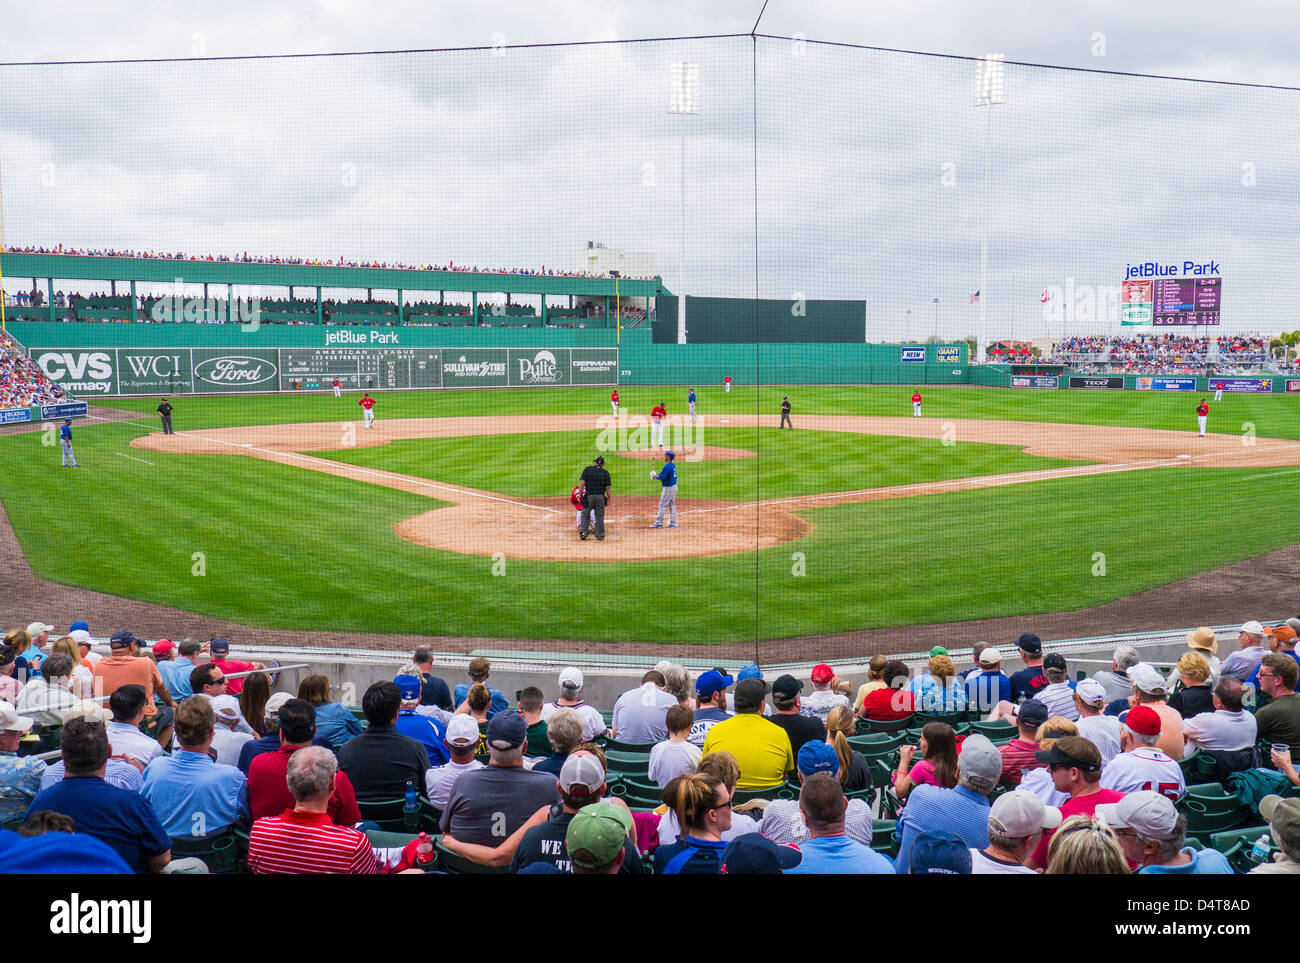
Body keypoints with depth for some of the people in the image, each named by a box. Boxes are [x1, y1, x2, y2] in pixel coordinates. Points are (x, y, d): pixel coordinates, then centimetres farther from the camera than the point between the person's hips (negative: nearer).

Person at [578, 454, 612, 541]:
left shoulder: (587, 469, 0)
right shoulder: (605, 473, 1)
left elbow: (582, 483, -6)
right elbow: (607, 488, 0)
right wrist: (608, 499, 11)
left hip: (589, 496, -1)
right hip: (601, 497, 1)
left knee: (585, 514, 15)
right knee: (599, 517, 8)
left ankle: (584, 531, 2)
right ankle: (600, 536, 10)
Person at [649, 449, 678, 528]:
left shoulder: (667, 466, -20)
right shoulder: (673, 465, 10)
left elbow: (662, 477, -23)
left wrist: (656, 476, -5)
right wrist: (658, 475, 5)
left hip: (668, 488, -9)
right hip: (674, 487, 9)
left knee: (662, 505, -4)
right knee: (672, 505, 13)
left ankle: (659, 522, -3)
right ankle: (673, 523, 16)